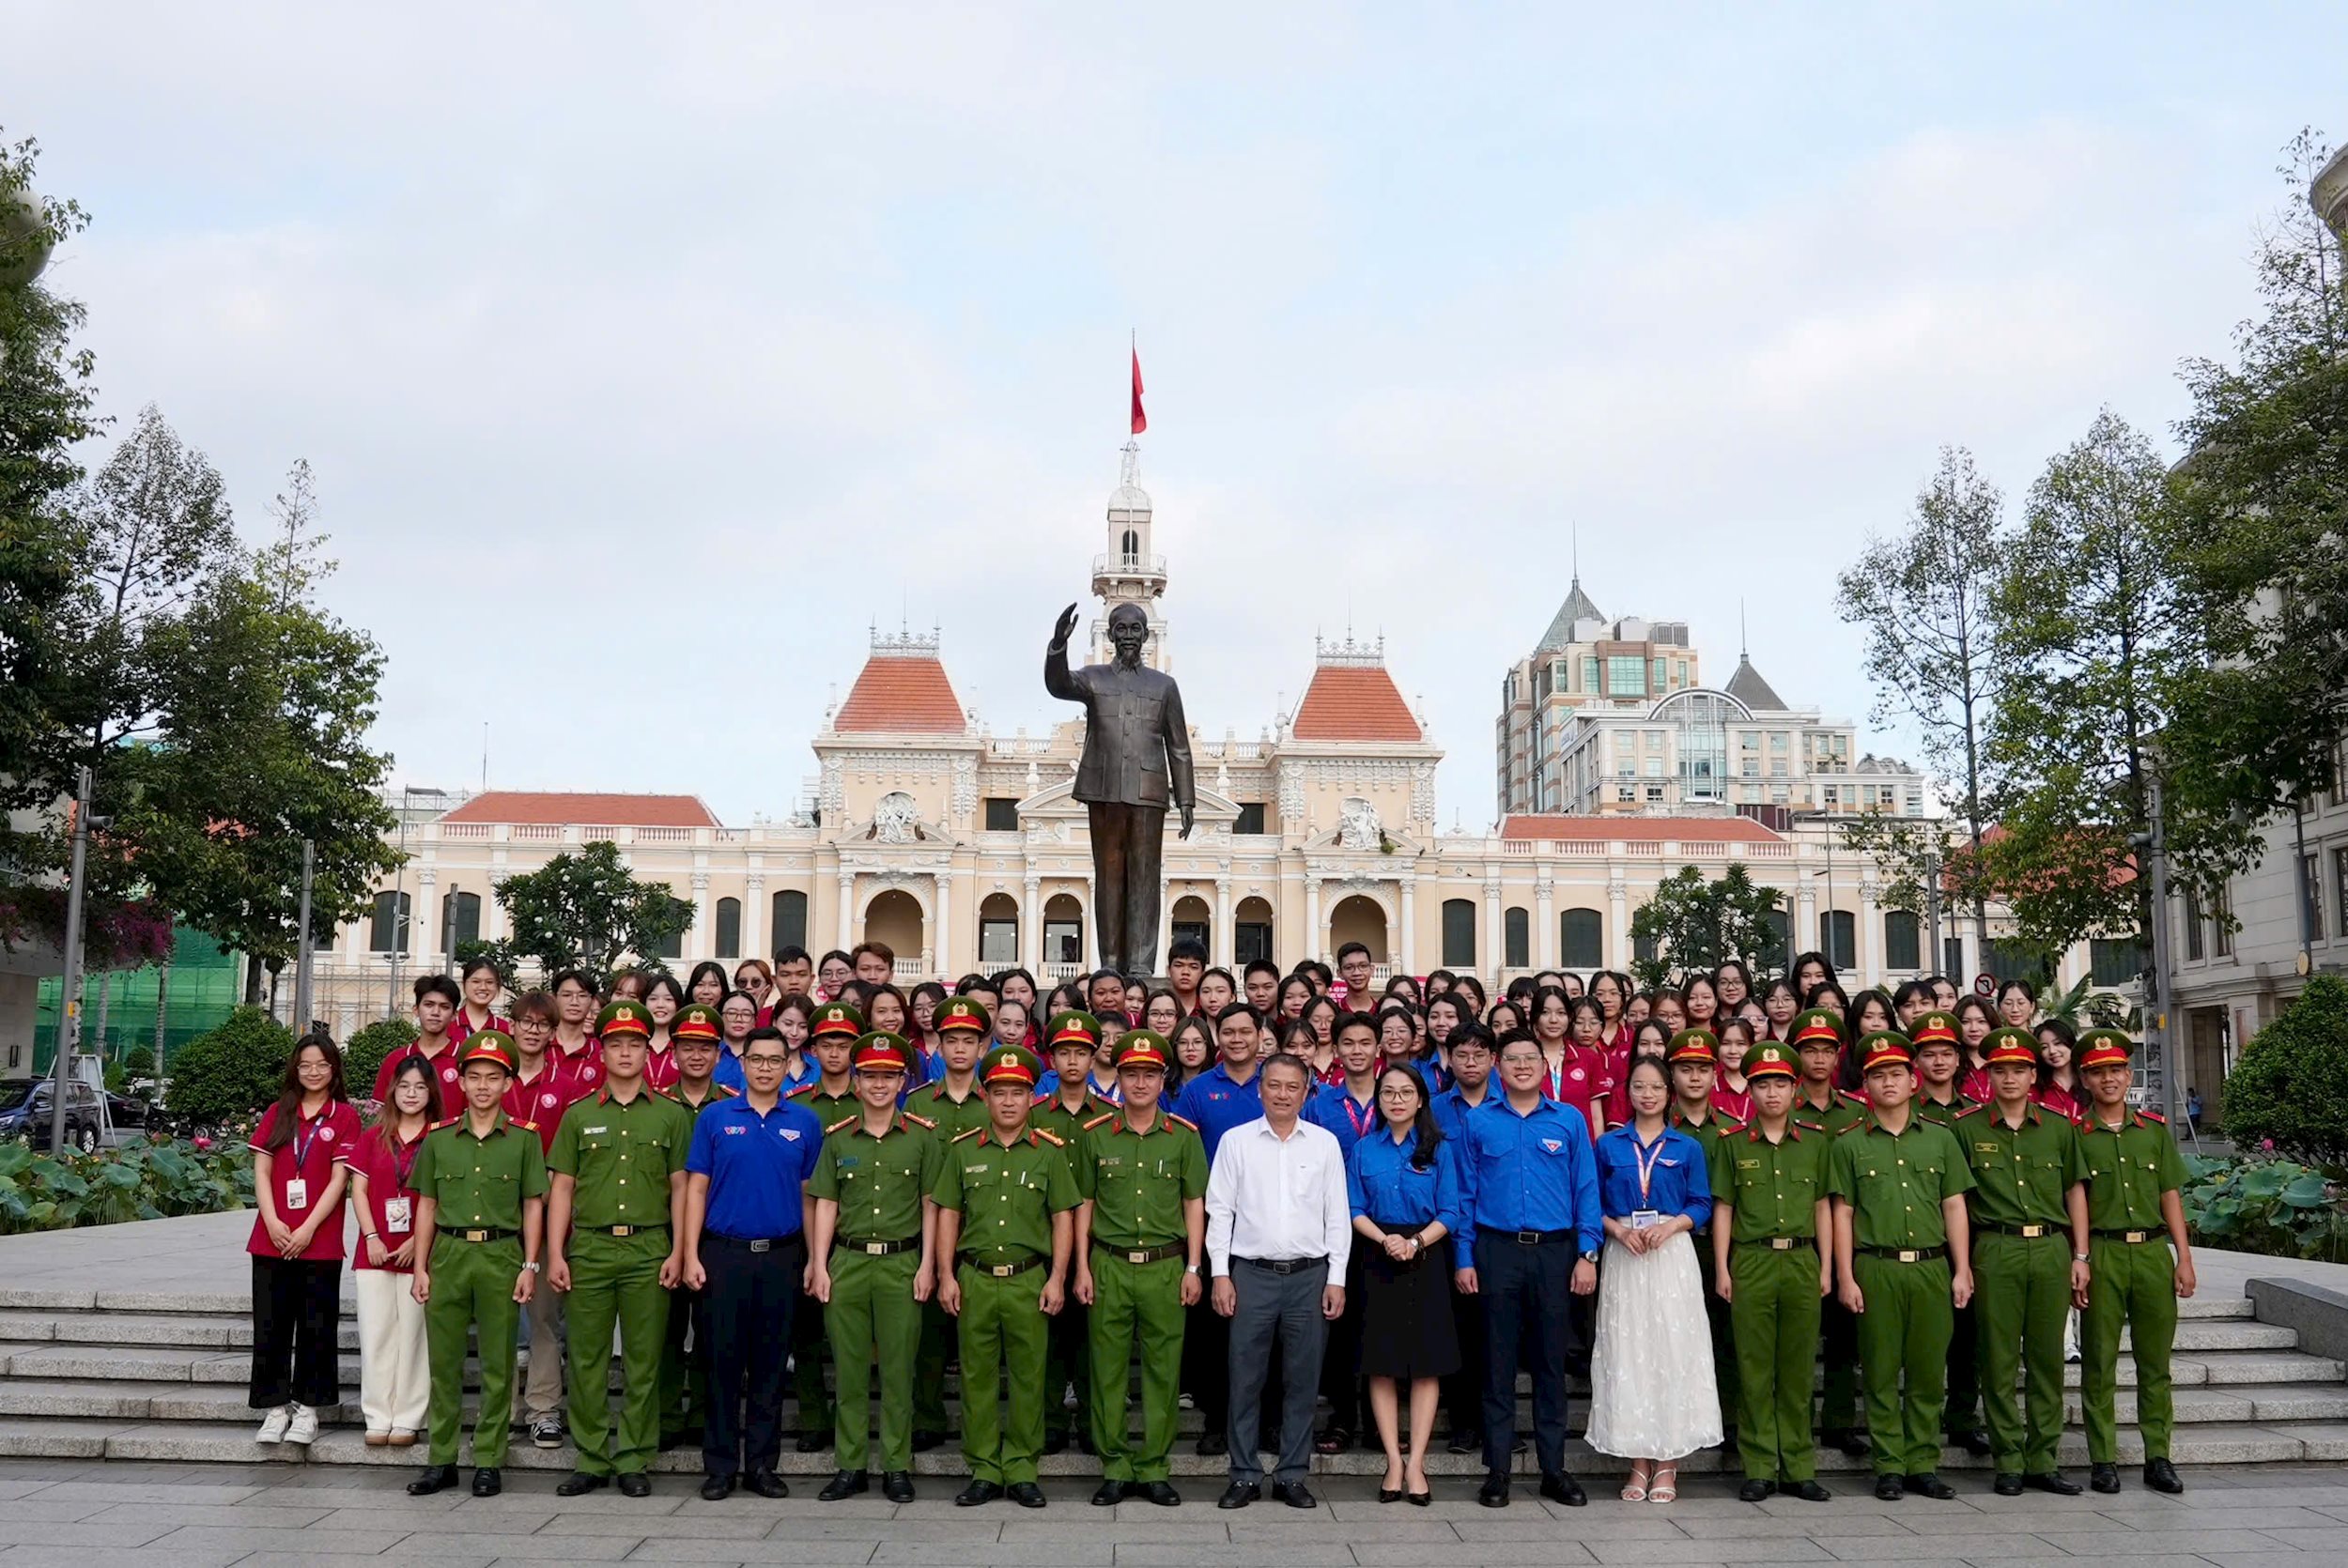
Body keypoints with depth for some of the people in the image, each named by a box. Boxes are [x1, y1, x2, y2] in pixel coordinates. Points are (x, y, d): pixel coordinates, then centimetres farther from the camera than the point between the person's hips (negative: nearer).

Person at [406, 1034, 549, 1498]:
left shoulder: (524, 1138, 3)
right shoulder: (439, 1138, 8)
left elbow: (533, 1205, 4)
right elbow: (427, 1205, 12)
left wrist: (529, 1266, -2)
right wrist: (420, 1267, 6)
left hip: (501, 1255, -2)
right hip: (448, 1254, 2)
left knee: (497, 1365, 2)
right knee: (443, 1361, 6)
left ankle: (488, 1461, 11)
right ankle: (441, 1460, 16)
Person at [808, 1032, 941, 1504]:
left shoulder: (921, 1136, 3)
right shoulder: (838, 1137, 7)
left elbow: (931, 1205, 4)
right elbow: (826, 1204, 8)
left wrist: (927, 1265, -2)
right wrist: (819, 1265, 1)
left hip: (902, 1263, -1)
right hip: (847, 1261, 1)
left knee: (898, 1368, 2)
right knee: (849, 1368, 5)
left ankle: (897, 1467, 12)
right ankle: (850, 1466, 15)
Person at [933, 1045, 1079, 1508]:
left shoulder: (1050, 1151, 3)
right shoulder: (962, 1150, 6)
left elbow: (1063, 1218, 4)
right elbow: (948, 1214, 9)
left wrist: (1057, 1278, -2)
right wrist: (947, 1275, 2)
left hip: (1029, 1280, -1)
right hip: (974, 1278, 1)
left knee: (1028, 1377, 3)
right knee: (977, 1378, 5)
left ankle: (1021, 1470, 15)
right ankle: (983, 1471, 15)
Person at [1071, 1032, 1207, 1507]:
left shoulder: (1184, 1136, 5)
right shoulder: (1095, 1135, 5)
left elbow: (1194, 1205, 7)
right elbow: (1084, 1205, 8)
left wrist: (1194, 1267, 2)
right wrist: (1082, 1267, 3)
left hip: (1165, 1266, 0)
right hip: (1109, 1265, 0)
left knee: (1163, 1369, 3)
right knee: (1108, 1368, 3)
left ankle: (1153, 1468, 13)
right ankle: (1115, 1466, 14)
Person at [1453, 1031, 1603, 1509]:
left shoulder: (1570, 1120, 6)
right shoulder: (1477, 1122, 5)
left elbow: (1586, 1191, 5)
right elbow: (1465, 1195, 6)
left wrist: (1587, 1254, -3)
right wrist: (1464, 1259, 1)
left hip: (1554, 1253, 0)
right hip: (1497, 1251, 0)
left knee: (1551, 1361, 6)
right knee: (1498, 1362, 4)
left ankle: (1553, 1468, 16)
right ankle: (1497, 1470, 12)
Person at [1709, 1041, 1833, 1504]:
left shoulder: (1814, 1142, 9)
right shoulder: (1734, 1144, 5)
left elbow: (1822, 1207, 12)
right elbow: (1723, 1208, 5)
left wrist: (1826, 1267, 7)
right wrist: (1721, 1269, -1)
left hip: (1802, 1262, 1)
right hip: (1751, 1262, -1)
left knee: (1798, 1369, 6)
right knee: (1754, 1369, 1)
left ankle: (1799, 1468, 14)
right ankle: (1759, 1469, 8)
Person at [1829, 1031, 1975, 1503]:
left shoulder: (1940, 1139, 11)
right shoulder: (1850, 1143, 4)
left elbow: (1954, 1206, 11)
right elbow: (1842, 1213, 3)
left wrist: (1962, 1270, 5)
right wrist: (1846, 1277, -3)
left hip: (1932, 1268, 2)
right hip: (1876, 1269, -2)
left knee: (1929, 1372, 5)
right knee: (1881, 1374, 1)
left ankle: (1923, 1464, 15)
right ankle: (1889, 1467, 9)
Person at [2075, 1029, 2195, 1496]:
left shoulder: (2154, 1129, 11)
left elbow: (2170, 1197, 11)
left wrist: (2184, 1259, 5)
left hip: (2153, 1251, 3)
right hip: (2101, 1253, -3)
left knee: (2156, 1361, 7)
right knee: (2099, 1362, 1)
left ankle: (2158, 1457, 16)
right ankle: (2103, 1459, 8)